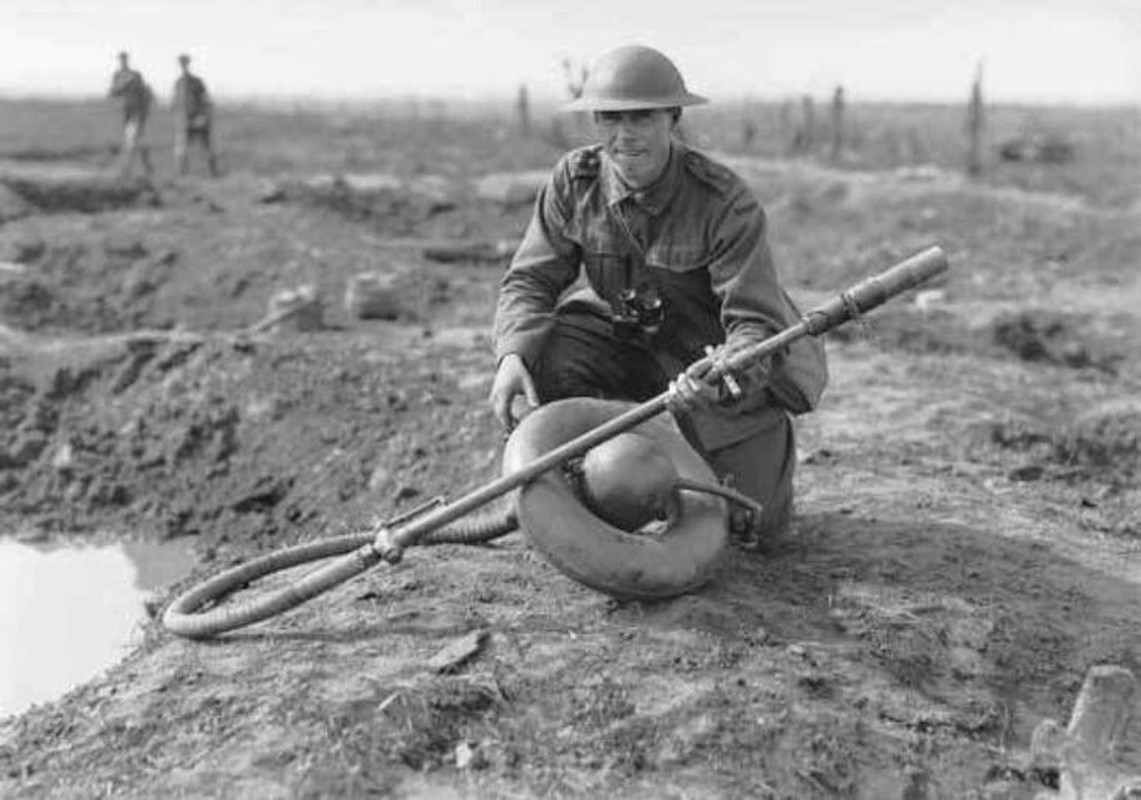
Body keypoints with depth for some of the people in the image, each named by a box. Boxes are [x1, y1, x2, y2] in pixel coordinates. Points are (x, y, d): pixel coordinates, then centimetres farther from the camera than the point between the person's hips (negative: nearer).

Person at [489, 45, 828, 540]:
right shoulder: (574, 181, -14)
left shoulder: (726, 203, -27)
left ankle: (770, 445, 29)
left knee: (750, 520, -8)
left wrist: (719, 377, -52)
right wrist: (513, 355, -33)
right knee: (540, 353, -25)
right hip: (624, 341, 3)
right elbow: (530, 279, -12)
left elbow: (757, 323, -29)